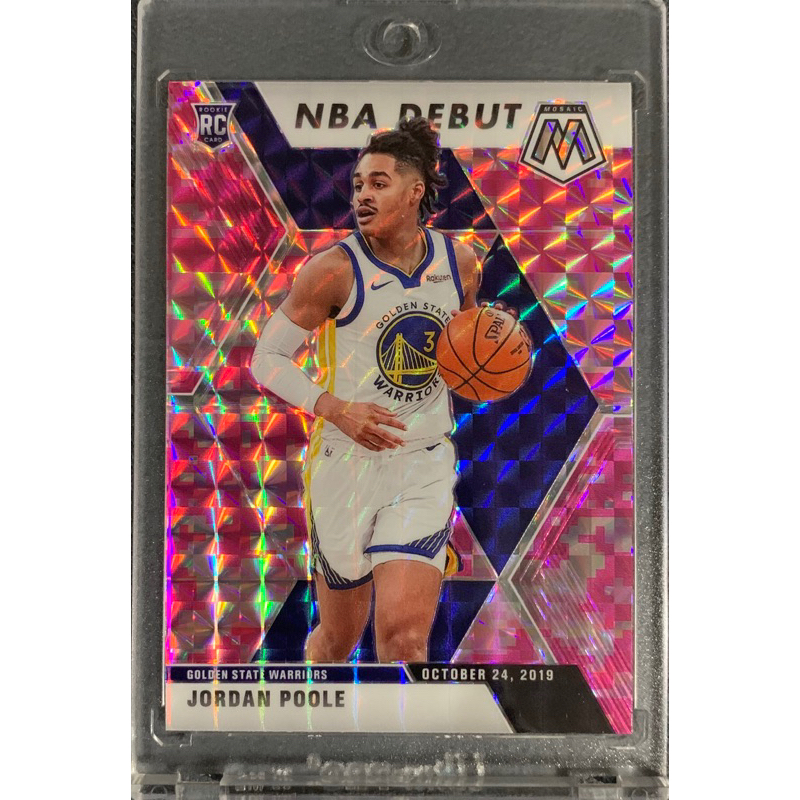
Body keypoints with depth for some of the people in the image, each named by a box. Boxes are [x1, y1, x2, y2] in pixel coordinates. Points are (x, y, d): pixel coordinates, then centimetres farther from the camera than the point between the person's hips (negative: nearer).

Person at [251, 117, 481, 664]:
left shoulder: (459, 261, 3)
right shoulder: (335, 269, -10)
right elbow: (266, 359, -6)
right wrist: (337, 410, -21)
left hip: (426, 466, 2)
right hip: (346, 463, -2)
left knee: (404, 632, -10)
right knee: (340, 637, 13)